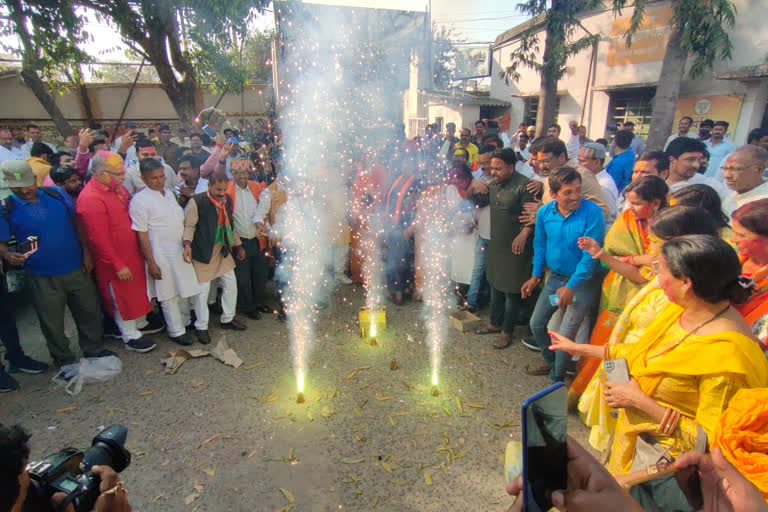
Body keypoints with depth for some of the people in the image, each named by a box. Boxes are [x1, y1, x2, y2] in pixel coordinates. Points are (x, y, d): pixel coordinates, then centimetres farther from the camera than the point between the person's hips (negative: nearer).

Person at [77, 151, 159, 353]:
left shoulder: (116, 187, 1)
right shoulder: (91, 199, -25)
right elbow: (99, 239, -24)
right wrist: (118, 266, -20)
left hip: (132, 252, 8)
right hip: (114, 260, -8)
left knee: (137, 289, 22)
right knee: (122, 296, 8)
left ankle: (140, 323, 42)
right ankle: (131, 336, 25)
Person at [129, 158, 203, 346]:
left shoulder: (169, 194, 8)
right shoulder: (139, 200, -13)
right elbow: (142, 234, -14)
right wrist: (151, 263, -15)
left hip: (181, 251, 7)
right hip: (161, 255, -7)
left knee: (183, 290, 18)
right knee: (169, 295, 4)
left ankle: (185, 322, 35)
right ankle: (176, 331, 18)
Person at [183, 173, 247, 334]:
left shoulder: (227, 200, 5)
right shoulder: (196, 201, -14)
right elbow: (189, 225, -10)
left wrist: (238, 245, 18)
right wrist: (188, 244, -26)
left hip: (223, 249, 7)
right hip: (203, 251, -6)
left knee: (231, 284, 13)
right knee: (203, 289, 1)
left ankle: (228, 319, 31)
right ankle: (201, 326, 18)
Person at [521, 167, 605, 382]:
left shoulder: (592, 213, -21)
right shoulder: (544, 212, -6)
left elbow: (590, 255, -20)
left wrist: (571, 287, -19)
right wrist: (535, 276, 10)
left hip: (584, 280, -5)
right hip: (556, 276, 6)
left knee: (566, 334, -7)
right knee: (536, 323, 12)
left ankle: (557, 377, 19)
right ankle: (551, 362, 39)